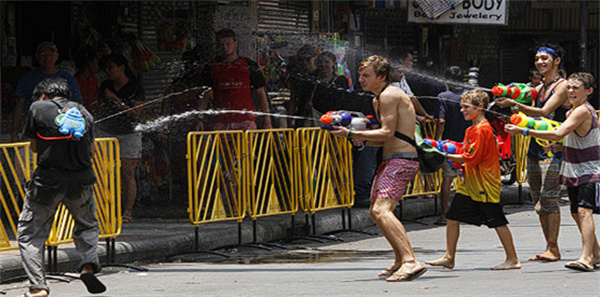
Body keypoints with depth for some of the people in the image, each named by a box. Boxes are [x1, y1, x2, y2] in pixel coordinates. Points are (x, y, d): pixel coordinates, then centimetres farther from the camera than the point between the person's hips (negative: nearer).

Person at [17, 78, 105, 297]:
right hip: (81, 180, 3)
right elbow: (91, 151, 15)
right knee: (87, 227, 27)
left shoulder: (38, 108, 2)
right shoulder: (83, 112, 12)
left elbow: (34, 147, 10)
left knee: (29, 234, 6)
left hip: (48, 180, -3)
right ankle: (88, 265, 4)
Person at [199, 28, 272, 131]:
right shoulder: (211, 69, 11)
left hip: (245, 122, -1)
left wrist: (267, 121, 3)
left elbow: (260, 94, 9)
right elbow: (204, 96, 14)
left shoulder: (249, 66, 7)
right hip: (220, 124, 1)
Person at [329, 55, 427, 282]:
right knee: (376, 211, 19)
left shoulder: (389, 96, -11)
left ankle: (410, 261, -36)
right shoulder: (378, 100, 20)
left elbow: (388, 133, -18)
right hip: (391, 161, 11)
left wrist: (351, 134, -15)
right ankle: (400, 261, 29)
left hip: (401, 161, -11)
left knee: (381, 209, -25)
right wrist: (362, 140, 7)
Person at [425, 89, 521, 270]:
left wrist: (447, 156, -13)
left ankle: (513, 260, 5)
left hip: (485, 185, -10)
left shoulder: (482, 129, -16)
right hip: (470, 185, 10)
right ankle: (449, 258, 11)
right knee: (452, 216, 5)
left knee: (497, 221, -3)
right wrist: (452, 155, 5)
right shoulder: (471, 129, 14)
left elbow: (471, 158, -20)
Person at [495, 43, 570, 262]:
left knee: (549, 197, -14)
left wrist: (513, 105, -22)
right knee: (538, 199, 5)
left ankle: (553, 248, -13)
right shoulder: (538, 89, 19)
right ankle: (550, 248, 9)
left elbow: (544, 112, -17)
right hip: (535, 147, 8)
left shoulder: (563, 86, -6)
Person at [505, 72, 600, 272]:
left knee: (584, 211, -22)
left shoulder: (583, 111, -19)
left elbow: (558, 134, -30)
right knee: (576, 213, 15)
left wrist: (524, 131, -31)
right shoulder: (573, 111, 13)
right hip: (574, 172, 10)